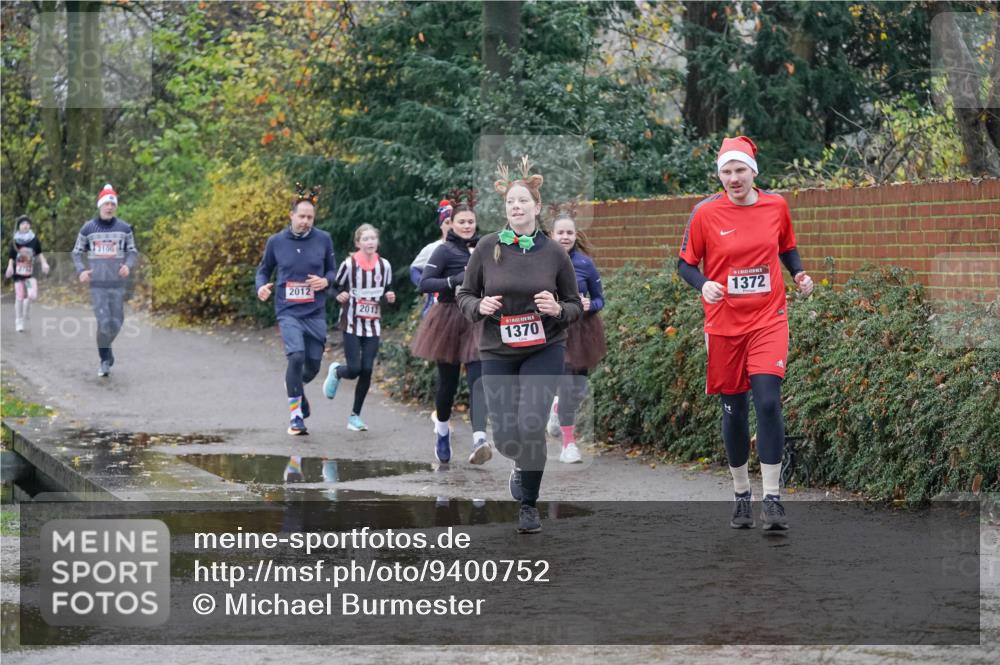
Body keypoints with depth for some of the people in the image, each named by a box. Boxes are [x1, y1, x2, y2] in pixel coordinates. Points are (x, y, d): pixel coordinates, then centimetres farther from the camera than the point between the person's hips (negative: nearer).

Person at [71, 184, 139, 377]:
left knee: (116, 323, 1)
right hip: (97, 284, -2)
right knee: (104, 322, -12)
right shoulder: (88, 228, 2)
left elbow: (132, 251, 9)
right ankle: (105, 360, 3)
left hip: (117, 283, 2)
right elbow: (77, 252, 10)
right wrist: (81, 271, -8)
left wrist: (128, 266, -13)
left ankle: (105, 348, 31)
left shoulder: (124, 228, 4)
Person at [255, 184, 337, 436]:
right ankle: (295, 415, -14)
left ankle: (295, 388, 44)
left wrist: (325, 281, -10)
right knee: (296, 355, -23)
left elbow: (333, 271, 12)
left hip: (315, 312, 2)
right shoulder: (276, 241, 0)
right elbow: (264, 270, 13)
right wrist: (261, 286, -8)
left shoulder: (323, 239, 1)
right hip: (288, 311, -2)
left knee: (313, 365, 8)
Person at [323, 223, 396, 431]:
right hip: (352, 324, -3)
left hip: (373, 326, 3)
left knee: (367, 370, -2)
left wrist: (389, 297, -4)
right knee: (354, 369, -12)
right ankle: (336, 371, 26)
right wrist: (339, 296, -19)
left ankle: (355, 416, 10)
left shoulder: (384, 266, 4)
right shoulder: (349, 264, -8)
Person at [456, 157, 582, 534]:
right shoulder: (488, 248, -3)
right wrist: (479, 307, -14)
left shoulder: (554, 254, -3)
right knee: (505, 439, 1)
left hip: (544, 351, -1)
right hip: (497, 353, 1)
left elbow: (576, 306, 7)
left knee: (531, 427, -19)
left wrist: (558, 310, -15)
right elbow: (464, 294, 7)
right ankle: (523, 463, 40)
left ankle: (529, 504, 3)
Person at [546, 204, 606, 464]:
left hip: (581, 330, 2)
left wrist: (590, 305, -15)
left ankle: (558, 409, 40)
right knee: (568, 386, -9)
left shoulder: (585, 264, -3)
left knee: (578, 389, 4)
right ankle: (569, 442, 7)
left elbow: (600, 298, 5)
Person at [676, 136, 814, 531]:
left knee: (768, 401, -15)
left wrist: (799, 274, 1)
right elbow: (686, 263, 2)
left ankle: (772, 499, -11)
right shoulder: (705, 213, -4)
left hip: (768, 320, 0)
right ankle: (741, 494, 24)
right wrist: (703, 285, -17)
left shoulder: (776, 206, 2)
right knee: (733, 410, 7)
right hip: (724, 324, 0)